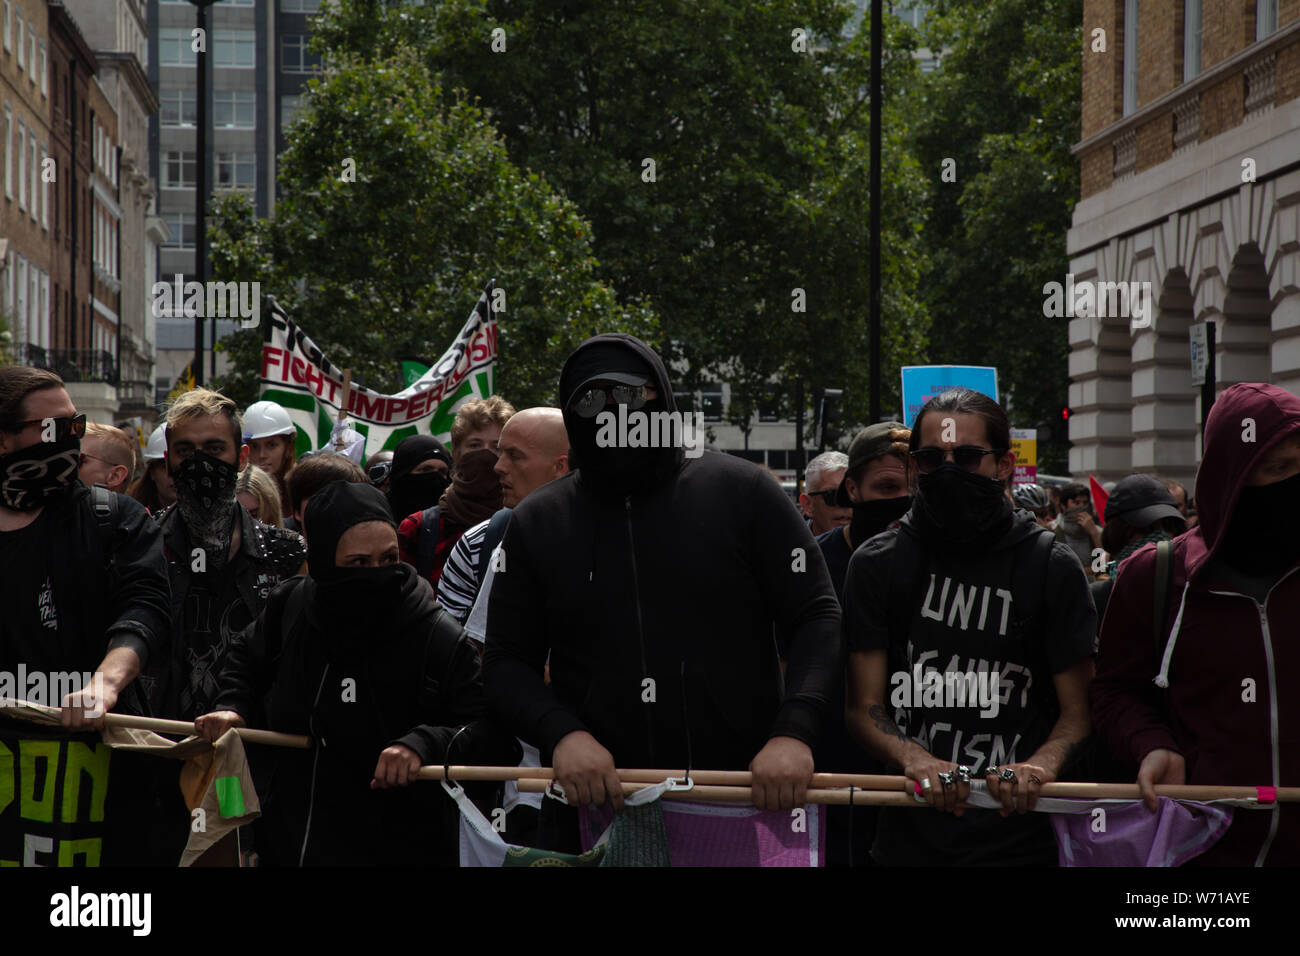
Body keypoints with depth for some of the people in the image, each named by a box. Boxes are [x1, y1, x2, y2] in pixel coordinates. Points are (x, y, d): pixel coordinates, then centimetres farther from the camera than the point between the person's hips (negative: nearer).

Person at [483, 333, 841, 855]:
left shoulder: (742, 492, 0)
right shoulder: (536, 523, 7)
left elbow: (817, 617, -2)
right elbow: (506, 661, 7)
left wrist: (794, 732, -16)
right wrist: (561, 734, -12)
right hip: (593, 802, 2)